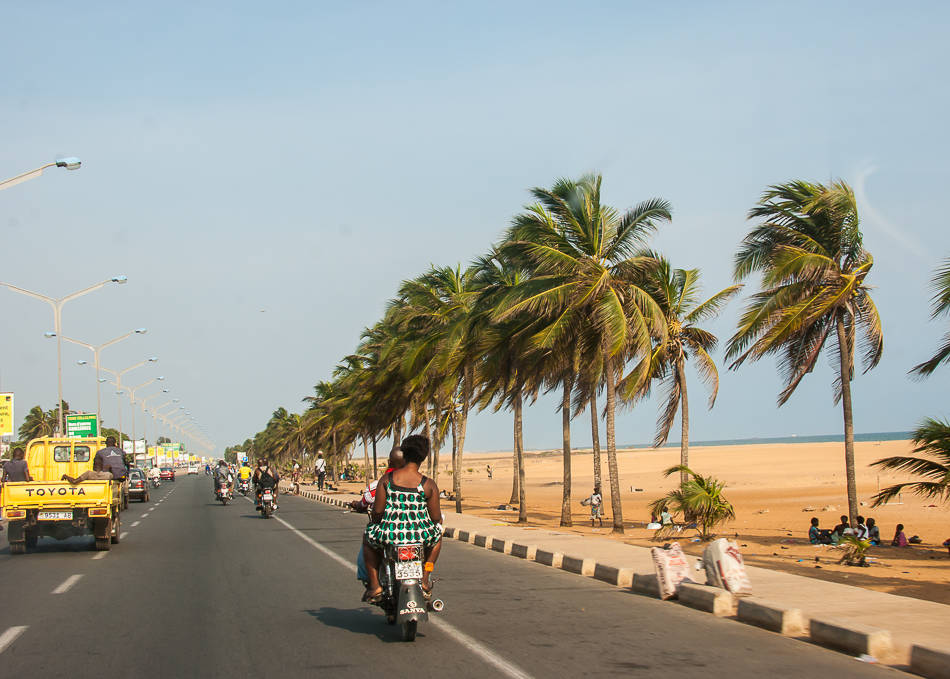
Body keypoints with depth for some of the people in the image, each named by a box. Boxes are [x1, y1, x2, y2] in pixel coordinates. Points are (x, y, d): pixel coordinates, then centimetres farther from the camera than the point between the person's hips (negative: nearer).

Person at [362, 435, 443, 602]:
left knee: (368, 536, 34)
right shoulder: (428, 484, -4)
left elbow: (378, 510, -5)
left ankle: (374, 585, 23)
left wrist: (375, 522, 19)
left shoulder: (387, 479, -4)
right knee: (437, 534, 36)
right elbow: (436, 517, -1)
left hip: (389, 535, 0)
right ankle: (425, 579, 24)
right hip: (421, 536, 0)